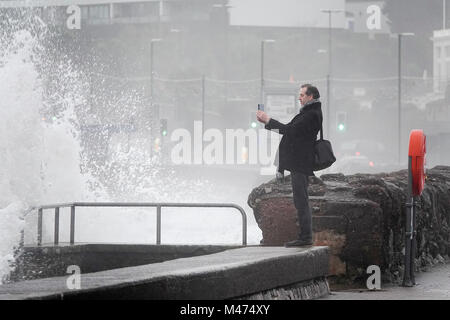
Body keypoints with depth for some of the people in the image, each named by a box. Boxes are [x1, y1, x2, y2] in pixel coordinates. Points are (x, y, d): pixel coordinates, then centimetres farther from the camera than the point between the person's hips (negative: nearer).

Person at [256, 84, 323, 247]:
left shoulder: (312, 114, -13)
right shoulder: (309, 112, 19)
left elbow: (291, 130, -19)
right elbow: (291, 129, 19)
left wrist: (269, 120, -12)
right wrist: (268, 122, 12)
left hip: (301, 164, -10)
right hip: (298, 163, 10)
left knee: (301, 200, -9)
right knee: (301, 201, 12)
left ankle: (306, 237, -8)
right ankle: (305, 236, 15)